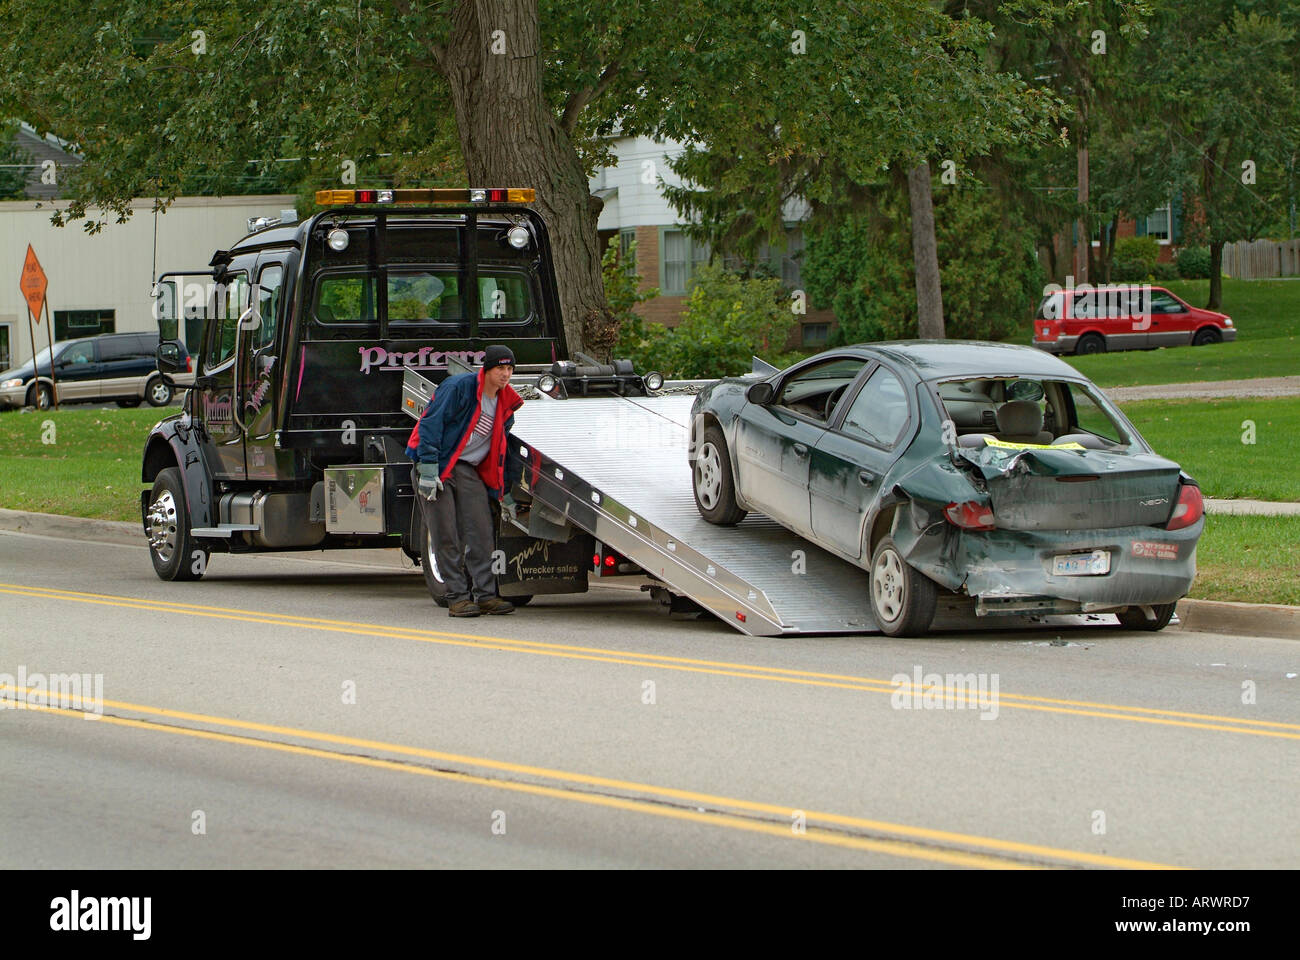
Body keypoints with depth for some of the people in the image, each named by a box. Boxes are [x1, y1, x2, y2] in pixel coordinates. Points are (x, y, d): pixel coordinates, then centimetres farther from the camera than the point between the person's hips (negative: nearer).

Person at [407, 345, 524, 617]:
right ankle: (457, 597, -4)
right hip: (437, 466, -6)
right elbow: (431, 424, -18)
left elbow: (499, 448, 23)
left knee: (480, 532, -4)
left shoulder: (505, 404, 9)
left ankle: (485, 594, -1)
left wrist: (506, 490, 21)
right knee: (447, 536, -7)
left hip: (468, 470, 6)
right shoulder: (459, 387, -14)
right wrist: (428, 468, -23)